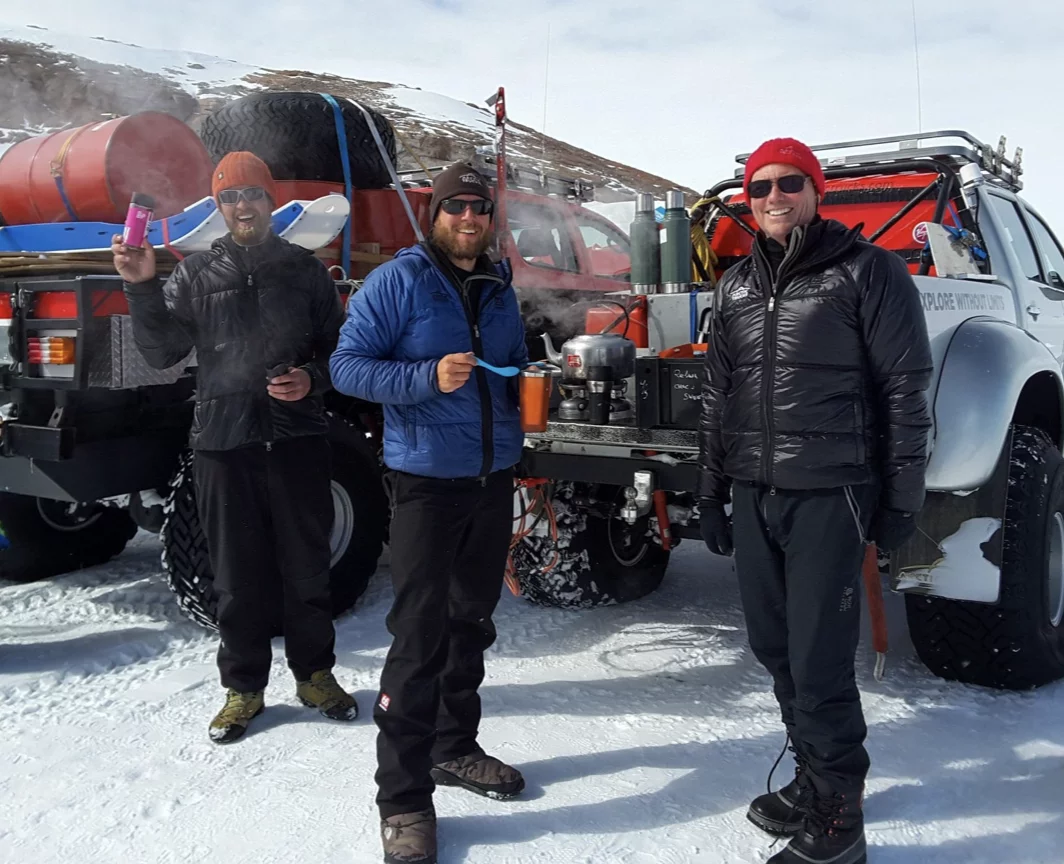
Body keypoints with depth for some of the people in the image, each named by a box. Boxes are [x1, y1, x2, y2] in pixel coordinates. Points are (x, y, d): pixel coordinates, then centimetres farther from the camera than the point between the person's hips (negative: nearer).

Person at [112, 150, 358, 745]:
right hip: (224, 444, 0)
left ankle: (314, 672, 25)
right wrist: (143, 288, -8)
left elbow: (340, 349, 10)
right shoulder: (196, 276, 9)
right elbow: (162, 353, 3)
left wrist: (312, 379, -9)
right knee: (239, 575, 7)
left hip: (299, 441, 0)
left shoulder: (306, 271, 8)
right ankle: (244, 688, 21)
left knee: (307, 566, 8)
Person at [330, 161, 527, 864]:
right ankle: (404, 797, 3)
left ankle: (455, 746, 34)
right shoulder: (399, 280, -7)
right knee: (421, 634, -8)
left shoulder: (500, 290, 13)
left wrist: (530, 392, 5)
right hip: (427, 480, -7)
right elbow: (348, 365, -12)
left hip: (495, 477, 7)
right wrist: (429, 377, -25)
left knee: (472, 622, 16)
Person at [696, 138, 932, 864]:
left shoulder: (868, 270, -3)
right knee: (776, 650, 12)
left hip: (830, 496, -6)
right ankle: (813, 777, 31)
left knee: (820, 664, -4)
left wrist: (903, 498, -7)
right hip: (752, 495, 6)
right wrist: (712, 490, 14)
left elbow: (906, 389, -5)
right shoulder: (737, 287, 13)